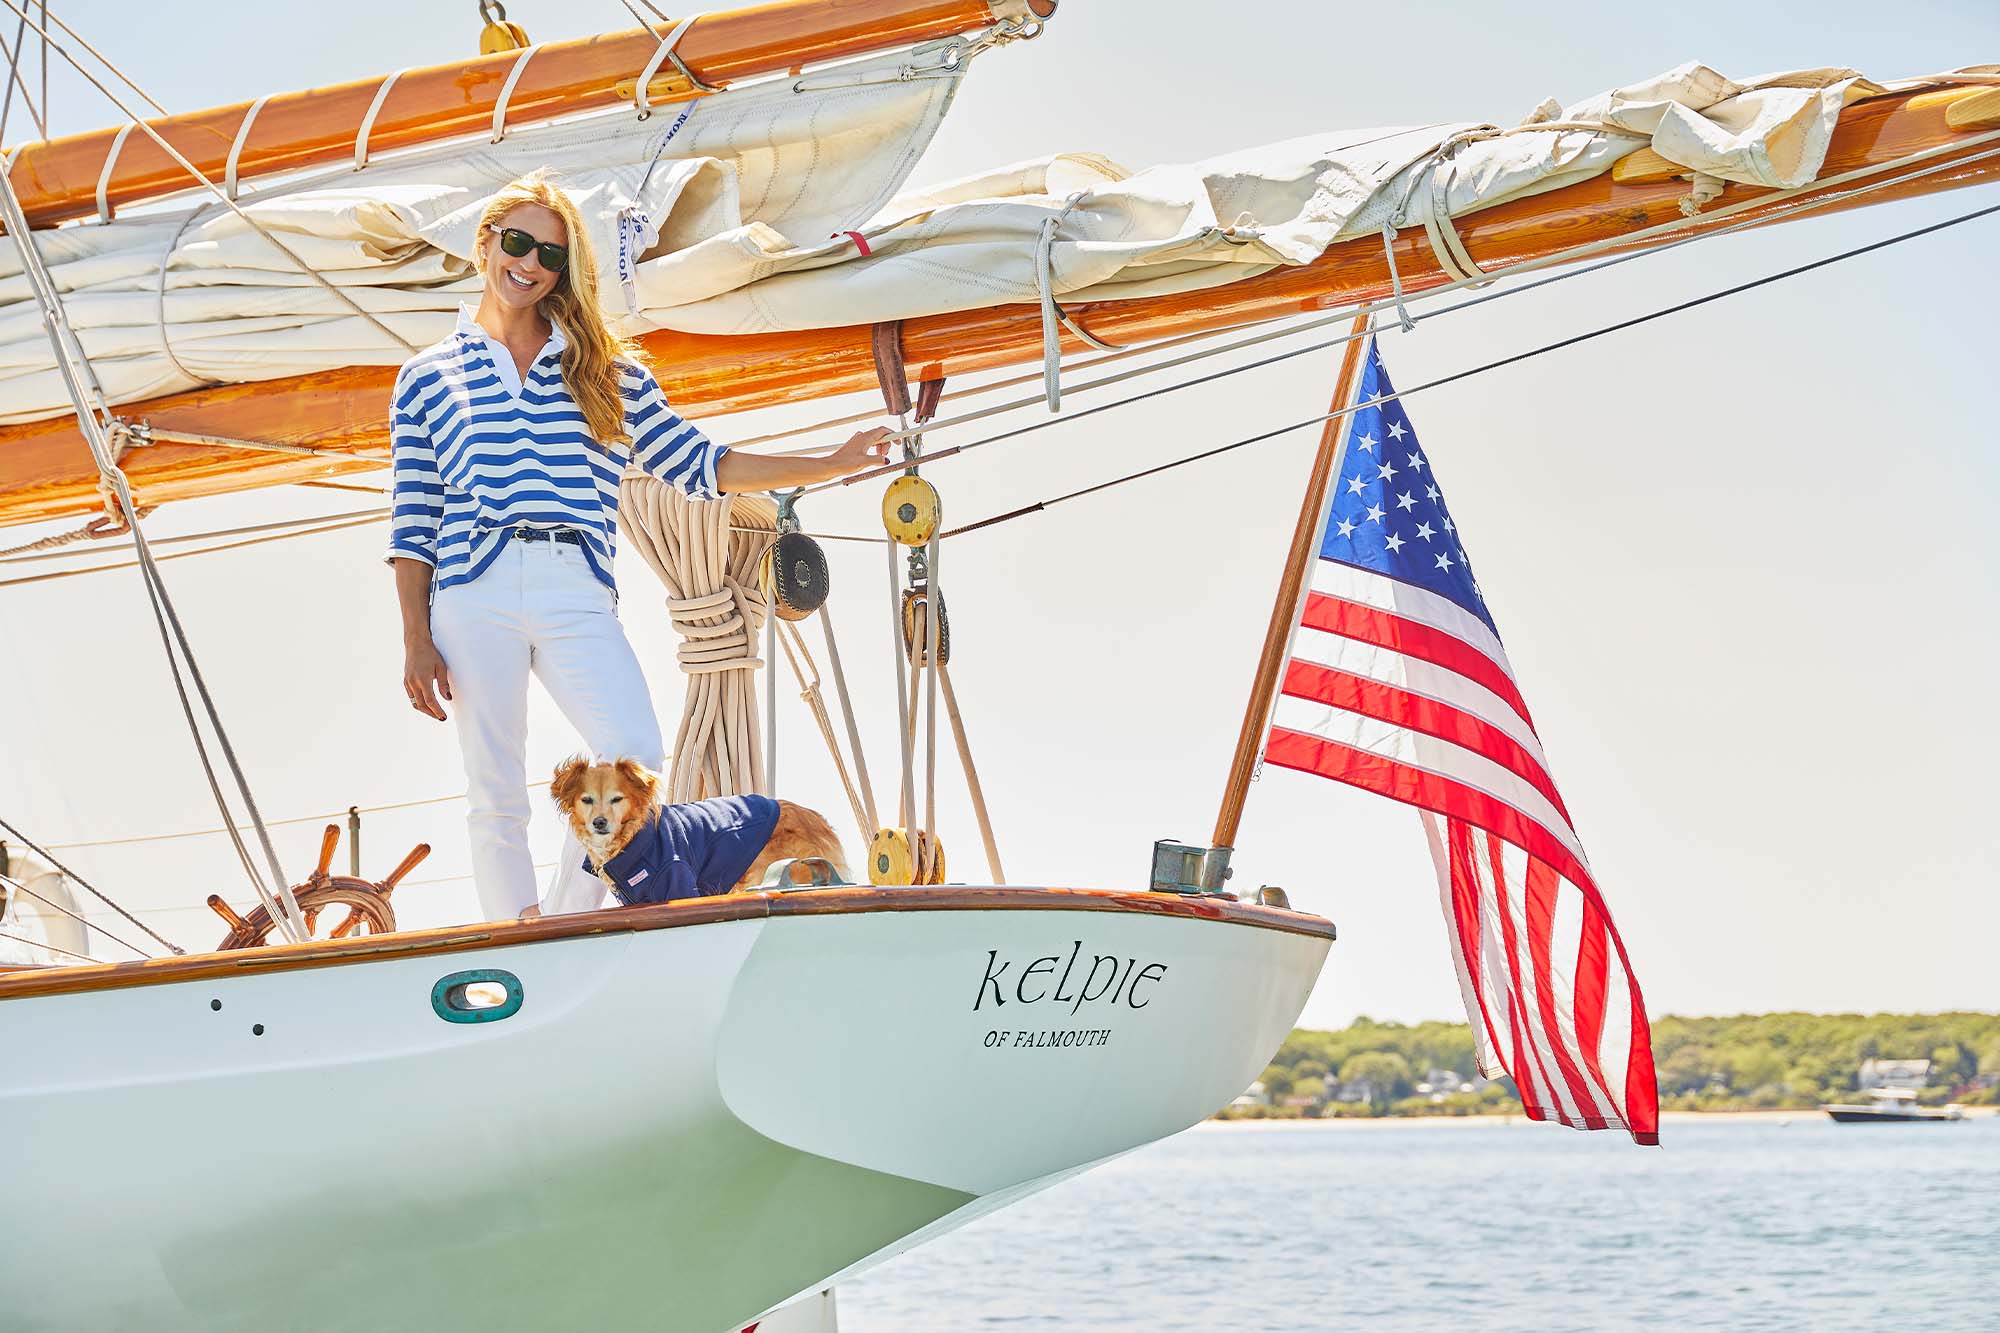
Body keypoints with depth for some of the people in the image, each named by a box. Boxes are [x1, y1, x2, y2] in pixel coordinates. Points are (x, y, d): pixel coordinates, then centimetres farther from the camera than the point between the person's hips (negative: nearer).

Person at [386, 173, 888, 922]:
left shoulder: (606, 373, 17)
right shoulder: (428, 377, 13)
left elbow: (699, 467, 19)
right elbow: (412, 522, 10)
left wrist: (831, 464, 13)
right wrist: (416, 641, 1)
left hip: (578, 598, 1)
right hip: (473, 590, -1)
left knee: (636, 761, -19)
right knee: (495, 793, -2)